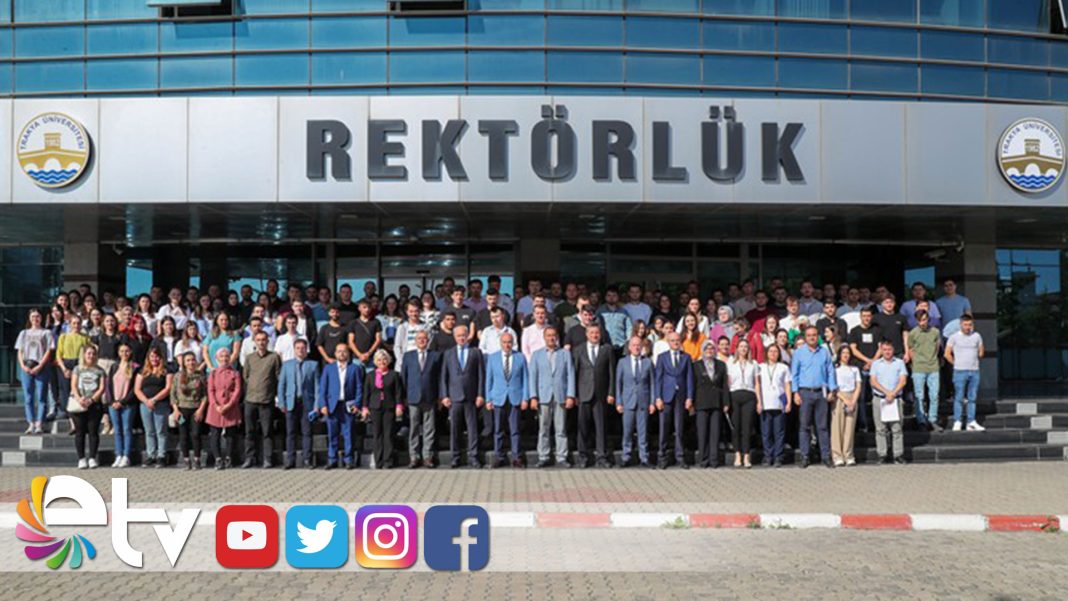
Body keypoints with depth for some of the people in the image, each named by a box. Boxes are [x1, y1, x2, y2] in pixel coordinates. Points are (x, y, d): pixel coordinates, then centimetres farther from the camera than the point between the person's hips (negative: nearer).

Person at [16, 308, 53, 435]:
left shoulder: (46, 333, 8)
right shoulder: (24, 333, 18)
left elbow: (49, 351, -1)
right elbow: (20, 352, 13)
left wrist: (39, 366, -12)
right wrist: (23, 365, -4)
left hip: (41, 368, -3)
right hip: (26, 369, 3)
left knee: (41, 398, -5)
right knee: (28, 398, 2)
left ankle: (38, 424, -5)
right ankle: (31, 424, 5)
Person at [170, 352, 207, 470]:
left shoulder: (200, 375, 3)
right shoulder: (178, 376, 5)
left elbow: (205, 394, 2)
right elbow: (173, 394, 5)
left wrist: (201, 409, -7)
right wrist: (176, 409, -4)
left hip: (196, 409, -1)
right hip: (182, 409, 1)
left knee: (195, 434, -7)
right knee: (183, 435, 1)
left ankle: (196, 460, 1)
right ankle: (186, 461, 8)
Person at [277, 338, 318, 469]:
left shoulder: (313, 365, 7)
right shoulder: (286, 364, 12)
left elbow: (317, 385, 3)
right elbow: (281, 384, 9)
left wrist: (317, 404, -5)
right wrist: (281, 402, 0)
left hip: (307, 403, -1)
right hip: (291, 403, 1)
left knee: (306, 432, 1)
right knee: (290, 432, 2)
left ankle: (307, 459, 6)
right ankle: (290, 460, 7)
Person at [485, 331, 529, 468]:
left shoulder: (520, 357, 5)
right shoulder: (492, 358, 7)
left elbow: (525, 379, 5)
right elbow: (489, 379, 8)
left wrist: (525, 398, -2)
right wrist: (488, 399, 3)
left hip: (515, 399, -1)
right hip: (498, 399, 1)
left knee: (515, 430, 0)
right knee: (498, 430, 4)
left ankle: (517, 458, 7)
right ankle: (498, 457, 12)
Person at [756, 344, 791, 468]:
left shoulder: (783, 368, 13)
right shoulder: (760, 367, 14)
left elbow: (787, 386, 10)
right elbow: (757, 385, 10)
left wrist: (789, 402, 1)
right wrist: (758, 402, 0)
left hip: (779, 405, 0)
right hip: (765, 405, 1)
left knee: (779, 432, -3)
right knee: (766, 433, -2)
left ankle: (778, 458, 0)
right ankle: (768, 457, 4)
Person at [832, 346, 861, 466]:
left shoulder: (855, 369, 16)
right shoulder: (835, 368, 6)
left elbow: (858, 387, 10)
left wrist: (853, 401, -5)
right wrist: (845, 400, -11)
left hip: (852, 399, 3)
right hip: (838, 399, -3)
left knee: (850, 428, -1)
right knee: (837, 427, -7)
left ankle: (849, 456, 2)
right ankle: (838, 457, -7)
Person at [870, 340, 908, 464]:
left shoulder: (899, 363, 10)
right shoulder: (876, 364, 11)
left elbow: (903, 381, 1)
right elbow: (873, 382, 2)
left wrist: (893, 393, -11)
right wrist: (886, 392, -10)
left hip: (895, 399, -1)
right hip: (879, 399, 1)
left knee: (897, 428, -4)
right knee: (880, 429, 0)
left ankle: (898, 455, -2)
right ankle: (882, 455, 3)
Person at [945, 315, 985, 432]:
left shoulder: (977, 336, 8)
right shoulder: (954, 337, -1)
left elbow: (981, 351, 19)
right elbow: (947, 354, 1)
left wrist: (974, 360, 11)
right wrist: (956, 363, 2)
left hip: (974, 371, 3)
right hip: (960, 371, -3)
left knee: (972, 398, 6)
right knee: (958, 398, -4)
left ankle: (971, 423, 10)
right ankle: (957, 422, -1)